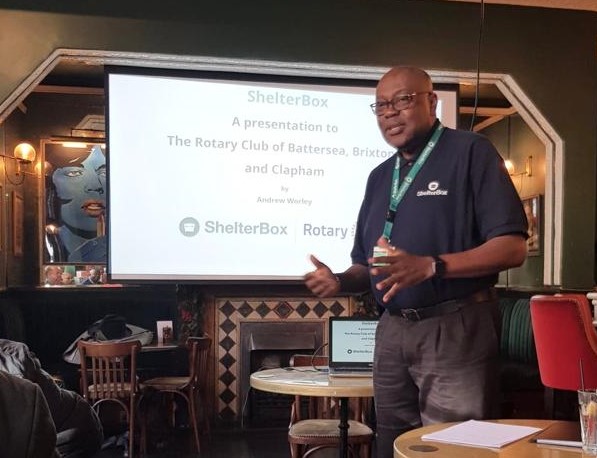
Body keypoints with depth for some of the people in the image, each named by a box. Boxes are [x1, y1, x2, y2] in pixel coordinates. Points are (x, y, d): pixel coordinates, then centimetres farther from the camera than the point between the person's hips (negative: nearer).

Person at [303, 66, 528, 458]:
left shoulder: (471, 152, -5)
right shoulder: (380, 176, 15)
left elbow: (512, 247, -14)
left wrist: (429, 266, -26)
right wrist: (340, 281, -4)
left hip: (456, 329, -6)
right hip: (392, 331, 7)